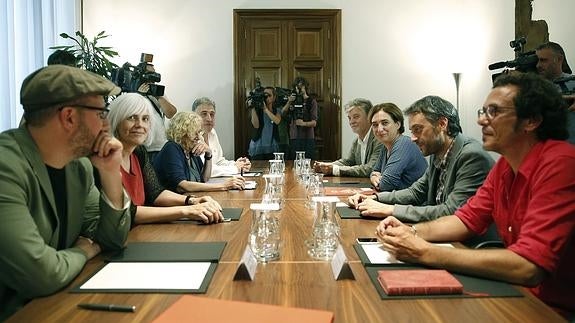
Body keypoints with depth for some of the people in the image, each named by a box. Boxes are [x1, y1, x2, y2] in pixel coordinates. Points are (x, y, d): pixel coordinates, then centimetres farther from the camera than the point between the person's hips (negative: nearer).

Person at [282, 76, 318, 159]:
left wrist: (304, 123, -23)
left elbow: (314, 123, -4)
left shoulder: (312, 101, 3)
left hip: (308, 138, -2)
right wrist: (289, 102, -10)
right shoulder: (293, 100, 14)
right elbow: (282, 114, 2)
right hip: (294, 137, 3)